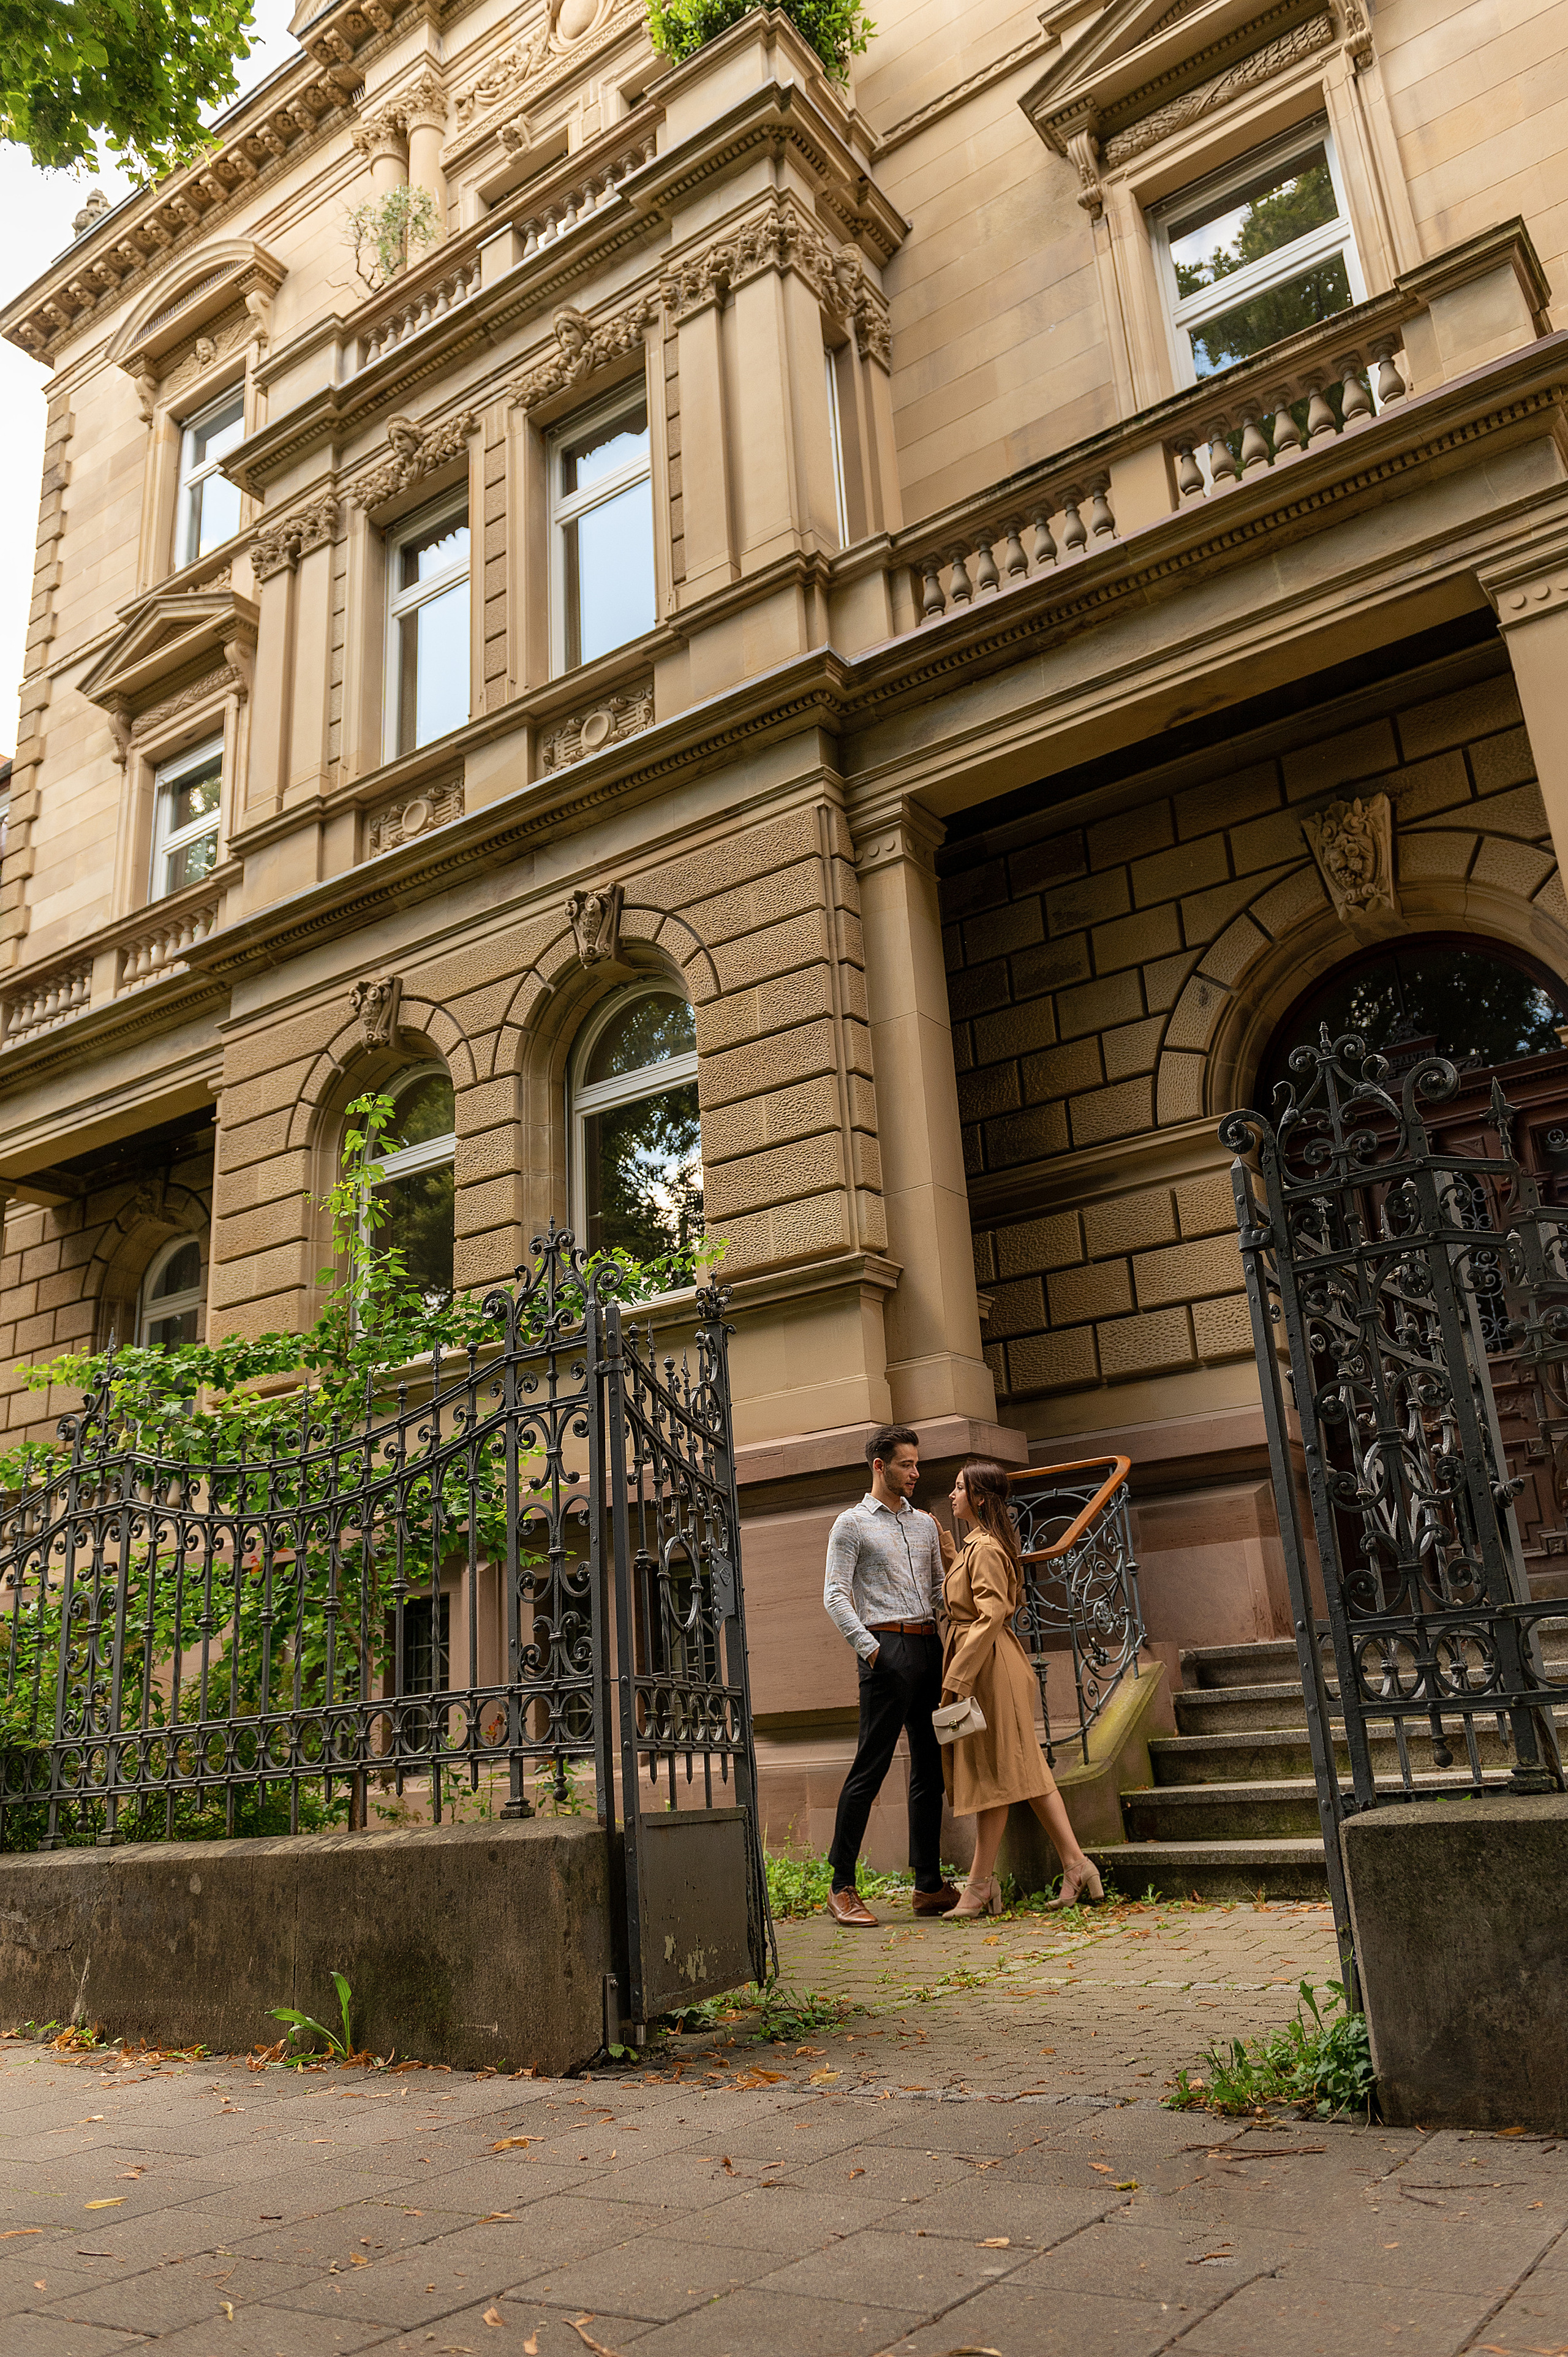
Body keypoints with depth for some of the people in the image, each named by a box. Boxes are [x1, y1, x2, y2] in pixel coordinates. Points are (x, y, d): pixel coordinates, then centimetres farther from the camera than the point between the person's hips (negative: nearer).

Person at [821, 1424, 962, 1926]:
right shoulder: (852, 1523, 0)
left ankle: (929, 1885, 15)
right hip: (888, 1648, -6)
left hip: (929, 1647, 7)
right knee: (870, 1769, -6)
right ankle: (842, 1888, 0)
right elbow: (835, 1596, -5)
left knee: (930, 1769, 8)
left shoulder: (925, 1523, 19)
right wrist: (870, 1648, -14)